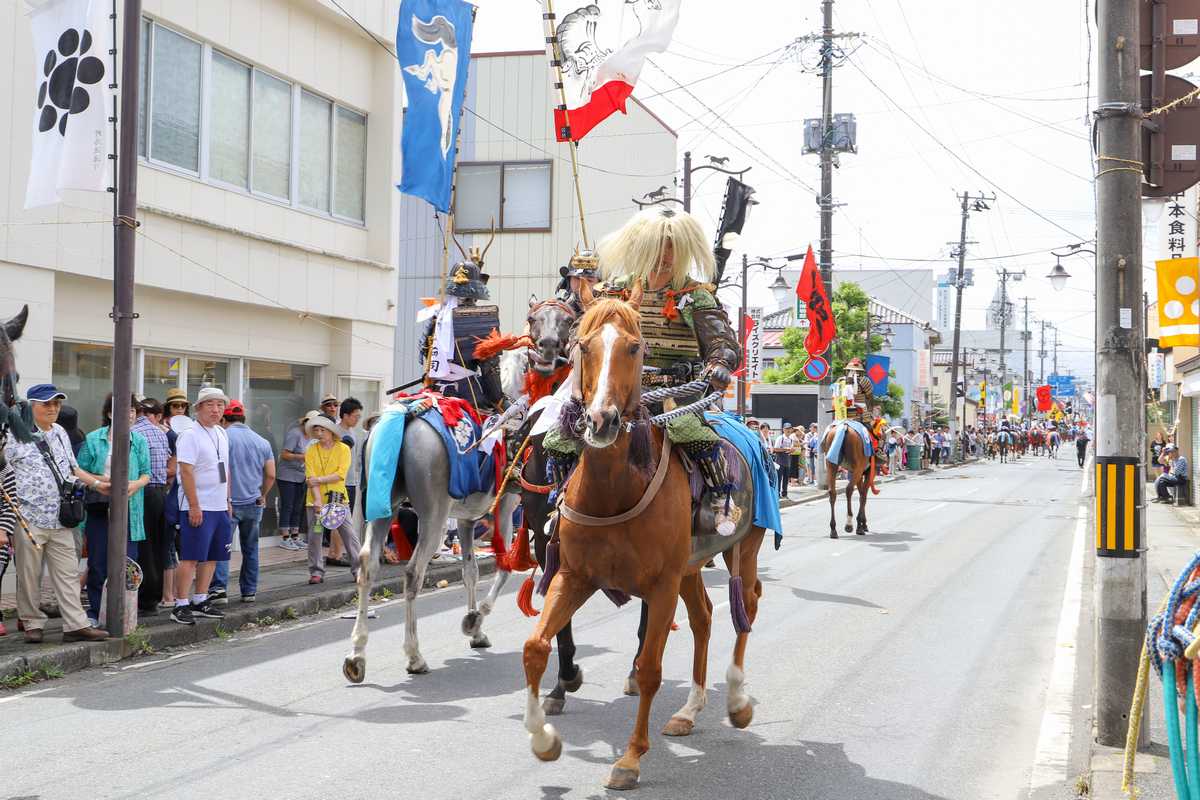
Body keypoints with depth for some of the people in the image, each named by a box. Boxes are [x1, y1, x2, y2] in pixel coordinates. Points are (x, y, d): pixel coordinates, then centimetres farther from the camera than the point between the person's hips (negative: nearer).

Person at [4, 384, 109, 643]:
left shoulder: (60, 433, 15)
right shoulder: (17, 436, -6)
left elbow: (72, 469, 26)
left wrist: (97, 483, 18)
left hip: (60, 519, 6)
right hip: (29, 518, -5)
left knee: (68, 573, 4)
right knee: (29, 575, 4)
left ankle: (76, 624, 6)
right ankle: (32, 624, 15)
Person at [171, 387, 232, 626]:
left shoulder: (221, 434, 15)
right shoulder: (190, 435, -11)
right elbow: (186, 473, -16)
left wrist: (228, 501, 18)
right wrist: (194, 506, -19)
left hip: (220, 507, 8)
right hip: (198, 507, -8)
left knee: (211, 558, 11)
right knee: (191, 558, -8)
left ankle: (200, 600, 20)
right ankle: (181, 605, -5)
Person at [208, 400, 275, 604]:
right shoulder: (262, 442, 10)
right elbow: (271, 475, 10)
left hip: (229, 503, -4)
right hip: (254, 504, 4)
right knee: (250, 549, 14)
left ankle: (219, 588, -18)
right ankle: (249, 591, 18)